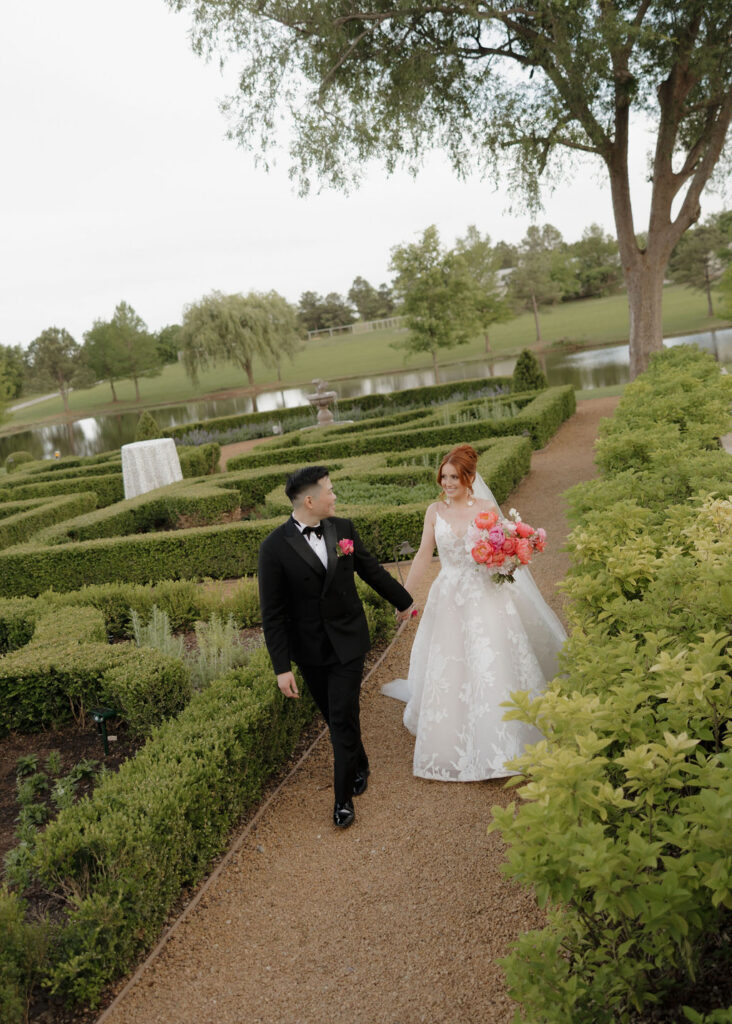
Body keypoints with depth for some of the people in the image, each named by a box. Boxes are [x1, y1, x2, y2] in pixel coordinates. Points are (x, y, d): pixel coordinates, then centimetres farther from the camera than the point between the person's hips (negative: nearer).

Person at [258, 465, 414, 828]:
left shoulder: (344, 528, -5)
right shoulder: (274, 547, -16)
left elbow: (371, 570, 11)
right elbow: (272, 614, -12)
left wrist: (403, 601, 22)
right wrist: (282, 667, -13)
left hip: (348, 642, 1)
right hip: (309, 649, -1)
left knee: (343, 718, -3)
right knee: (334, 716, 17)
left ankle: (344, 796, 13)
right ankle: (359, 767, 43)